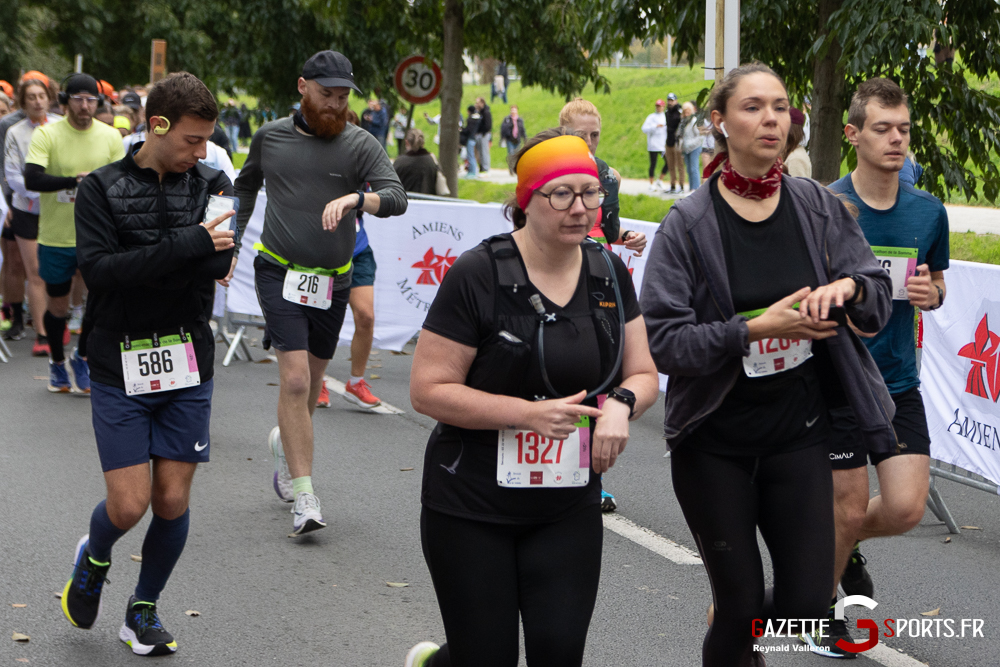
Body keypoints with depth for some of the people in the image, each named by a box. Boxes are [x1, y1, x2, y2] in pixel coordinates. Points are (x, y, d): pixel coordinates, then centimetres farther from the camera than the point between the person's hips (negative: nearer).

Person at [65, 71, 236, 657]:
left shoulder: (212, 184, 4)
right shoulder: (102, 188, -3)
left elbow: (218, 263, -9)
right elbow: (98, 268, -17)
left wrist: (137, 268, -19)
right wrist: (186, 244, -23)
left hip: (189, 365, 3)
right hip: (120, 367, -2)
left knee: (173, 500, 5)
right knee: (129, 504, -6)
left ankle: (144, 609, 27)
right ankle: (94, 559, 29)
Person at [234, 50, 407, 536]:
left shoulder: (360, 145, -3)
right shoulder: (270, 137, 2)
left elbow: (397, 198, -18)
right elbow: (247, 182, 23)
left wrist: (357, 198, -36)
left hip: (332, 281, 2)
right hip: (280, 272, -2)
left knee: (312, 381, 16)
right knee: (294, 380, -14)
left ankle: (285, 441, 48)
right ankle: (304, 497, -12)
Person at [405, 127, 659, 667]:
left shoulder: (609, 274, 4)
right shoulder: (478, 275, -13)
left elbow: (643, 374, 10)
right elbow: (427, 390, -14)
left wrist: (621, 404, -14)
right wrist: (530, 413, -22)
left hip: (570, 509, 4)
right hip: (472, 507, -4)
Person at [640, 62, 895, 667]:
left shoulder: (819, 207, 1)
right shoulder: (689, 223, -9)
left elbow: (879, 297, 4)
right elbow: (661, 339, -14)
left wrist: (847, 287, -19)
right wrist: (756, 329, -25)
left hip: (799, 431, 3)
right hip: (714, 440, -3)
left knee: (806, 603, -1)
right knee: (741, 603, 3)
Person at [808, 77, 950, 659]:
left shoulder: (929, 211, 4)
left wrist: (932, 294, -5)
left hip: (900, 382, 4)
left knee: (907, 508, -4)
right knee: (849, 508, 3)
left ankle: (845, 545, 31)